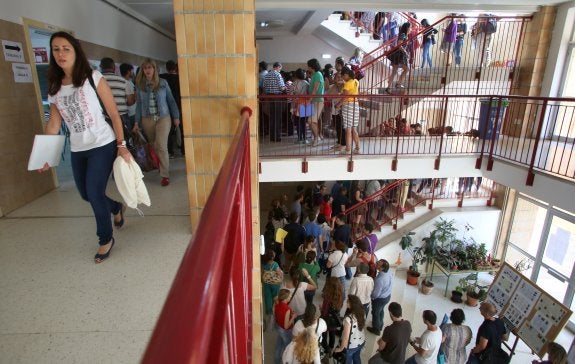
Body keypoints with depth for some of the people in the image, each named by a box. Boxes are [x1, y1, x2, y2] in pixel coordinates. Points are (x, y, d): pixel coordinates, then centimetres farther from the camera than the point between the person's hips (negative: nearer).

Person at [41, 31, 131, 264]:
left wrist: (121, 145, -12)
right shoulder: (54, 87, 8)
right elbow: (53, 124, 8)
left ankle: (106, 239, 14)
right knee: (86, 194, 11)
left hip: (103, 145, -5)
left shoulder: (93, 78, -5)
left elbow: (114, 114, -6)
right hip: (77, 151, 6)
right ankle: (116, 208, 43)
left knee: (94, 192, -7)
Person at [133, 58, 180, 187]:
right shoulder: (139, 85, 5)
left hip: (163, 118, -2)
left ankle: (165, 175, -5)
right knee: (153, 146, 6)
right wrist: (137, 121, 1)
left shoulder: (163, 83, 1)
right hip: (147, 120, 3)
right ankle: (159, 166, 24)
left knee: (161, 146, -10)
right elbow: (139, 104, 6)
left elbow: (171, 100, 6)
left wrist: (176, 116, 4)